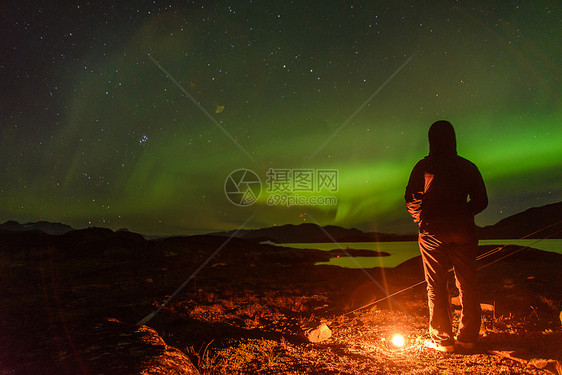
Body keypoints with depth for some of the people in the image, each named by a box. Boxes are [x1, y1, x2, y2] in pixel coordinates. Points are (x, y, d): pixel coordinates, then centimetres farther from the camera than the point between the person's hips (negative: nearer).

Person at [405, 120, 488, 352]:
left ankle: (442, 340, 11)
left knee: (437, 287, 5)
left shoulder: (424, 167, -1)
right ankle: (468, 337, 19)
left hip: (433, 232, -2)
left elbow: (410, 198, -5)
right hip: (464, 231, 3)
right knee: (467, 285, 11)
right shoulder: (467, 167, 6)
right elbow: (481, 201, 7)